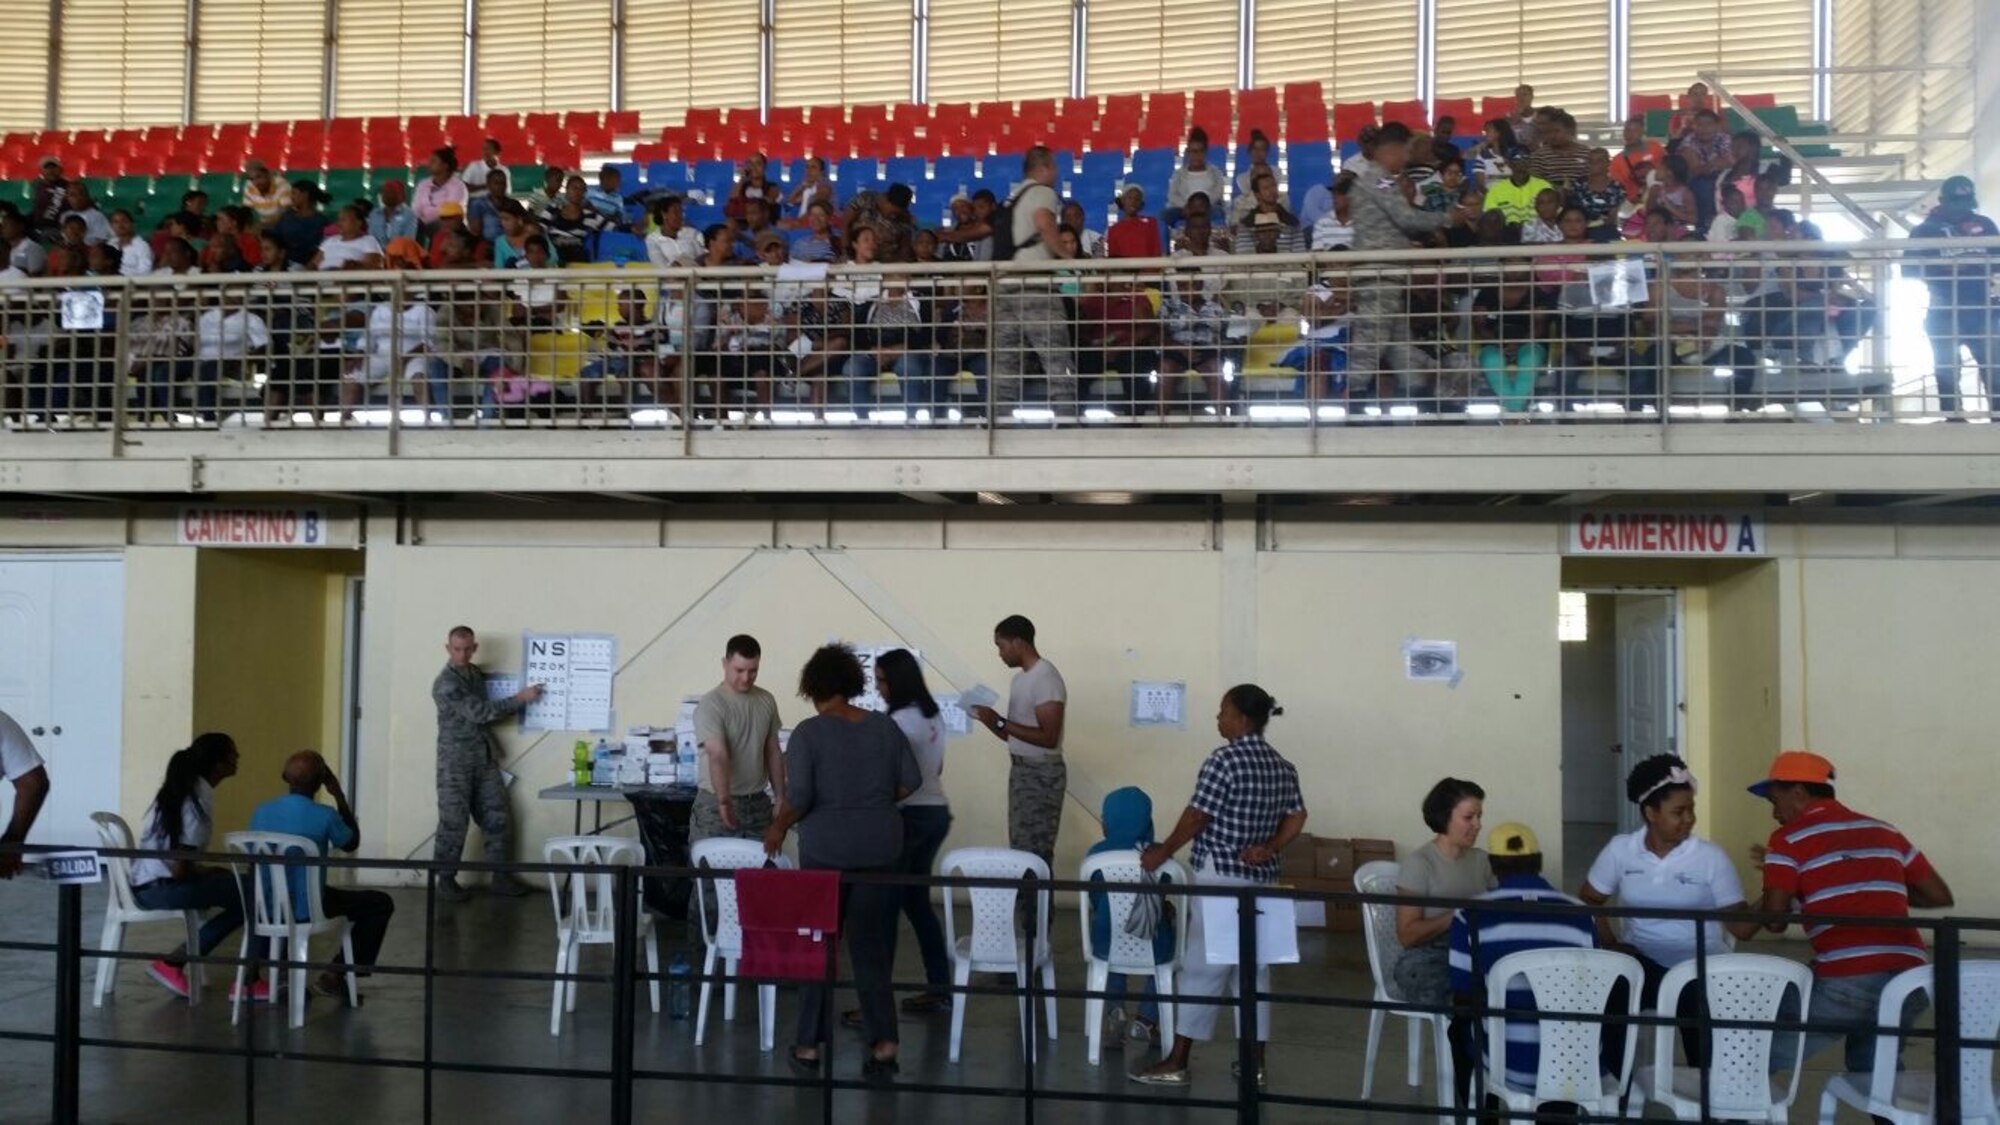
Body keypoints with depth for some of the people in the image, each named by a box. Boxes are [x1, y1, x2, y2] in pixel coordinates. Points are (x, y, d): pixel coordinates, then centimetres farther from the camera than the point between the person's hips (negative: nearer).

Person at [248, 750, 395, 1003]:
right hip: (307, 908, -6)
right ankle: (335, 976, 9)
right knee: (381, 904, 12)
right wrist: (339, 795, 4)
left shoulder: (261, 811, -2)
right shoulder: (325, 816, -16)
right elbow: (352, 843, 5)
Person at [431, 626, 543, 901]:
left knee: (496, 818, 6)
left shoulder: (477, 673, 11)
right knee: (454, 822, 0)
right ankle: (446, 879, 12)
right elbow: (479, 712, -21)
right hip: (456, 762, -7)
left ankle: (500, 877, 12)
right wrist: (520, 699, -17)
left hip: (485, 758, 7)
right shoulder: (445, 683, -15)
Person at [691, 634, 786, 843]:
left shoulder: (767, 701, 4)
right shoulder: (710, 706, -15)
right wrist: (724, 802, -38)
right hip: (716, 804, -5)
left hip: (758, 804, 5)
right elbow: (717, 757, -28)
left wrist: (781, 799, 8)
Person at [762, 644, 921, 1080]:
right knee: (870, 943, 10)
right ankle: (883, 1041, 3)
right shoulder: (885, 725, 2)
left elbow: (798, 796, -16)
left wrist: (778, 828, 0)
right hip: (880, 846, 3)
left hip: (827, 848, -3)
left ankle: (810, 1043, 16)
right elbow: (911, 781, 4)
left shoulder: (809, 732, -11)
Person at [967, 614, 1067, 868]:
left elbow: (1048, 738, -24)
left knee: (1034, 854, -8)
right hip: (1020, 770, 10)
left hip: (1041, 774, -10)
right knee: (1021, 850, 12)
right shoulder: (1021, 677, 13)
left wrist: (1000, 722, -23)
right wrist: (987, 720, 0)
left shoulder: (1046, 678, -17)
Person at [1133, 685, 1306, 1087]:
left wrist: (1163, 851, -3)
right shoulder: (1283, 767, 9)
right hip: (1261, 880, 7)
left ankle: (1177, 1062, 1)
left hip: (1222, 878, -7)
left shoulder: (1225, 759, -14)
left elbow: (1196, 817, -13)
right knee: (1254, 967, 11)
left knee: (1203, 967, -3)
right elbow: (1297, 817, 7)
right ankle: (1255, 1063, 14)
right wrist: (1268, 849, 1)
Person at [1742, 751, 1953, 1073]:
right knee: (1871, 1069, 27)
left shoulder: (1790, 838, 3)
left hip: (1845, 983, -6)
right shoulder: (1884, 831, 19)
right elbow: (1940, 896, 23)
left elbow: (1775, 920, -2)